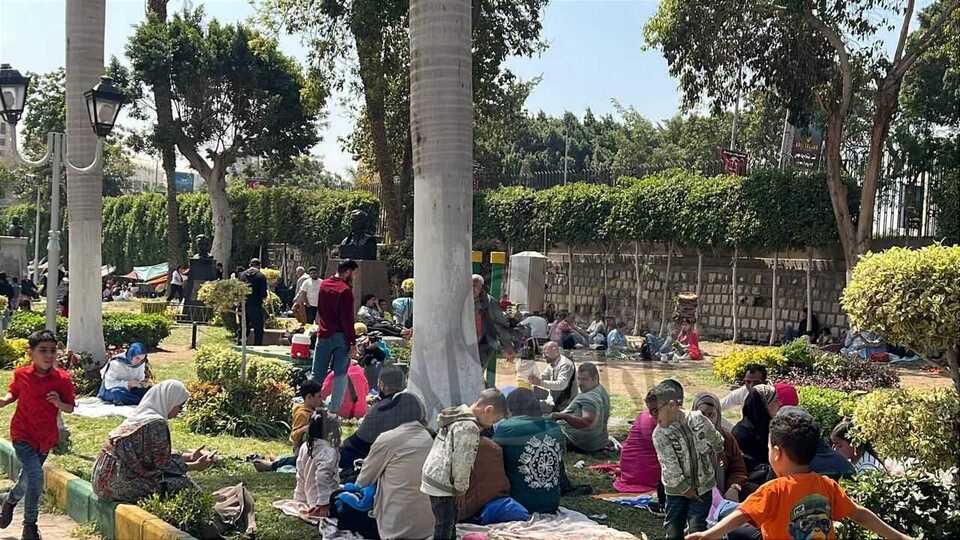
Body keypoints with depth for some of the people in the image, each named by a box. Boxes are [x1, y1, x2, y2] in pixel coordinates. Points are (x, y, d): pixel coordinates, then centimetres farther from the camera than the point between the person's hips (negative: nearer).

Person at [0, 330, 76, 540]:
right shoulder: (21, 375, -8)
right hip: (23, 435, -2)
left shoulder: (62, 379, -10)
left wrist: (59, 403, -22)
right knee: (35, 477, -17)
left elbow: (71, 407, -2)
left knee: (28, 477, 18)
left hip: (46, 438, 3)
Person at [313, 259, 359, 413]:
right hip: (340, 336, -5)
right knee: (340, 374, 4)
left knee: (317, 374, 9)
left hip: (323, 334, 5)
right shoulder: (345, 290, -15)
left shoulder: (323, 284, 7)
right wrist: (352, 341, -13)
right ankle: (334, 409, 3)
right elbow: (347, 319, -16)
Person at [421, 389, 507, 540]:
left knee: (448, 524, 18)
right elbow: (462, 463, -20)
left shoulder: (456, 415, 10)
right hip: (443, 486, -10)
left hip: (433, 478, 10)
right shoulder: (469, 427, -21)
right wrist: (461, 487, -5)